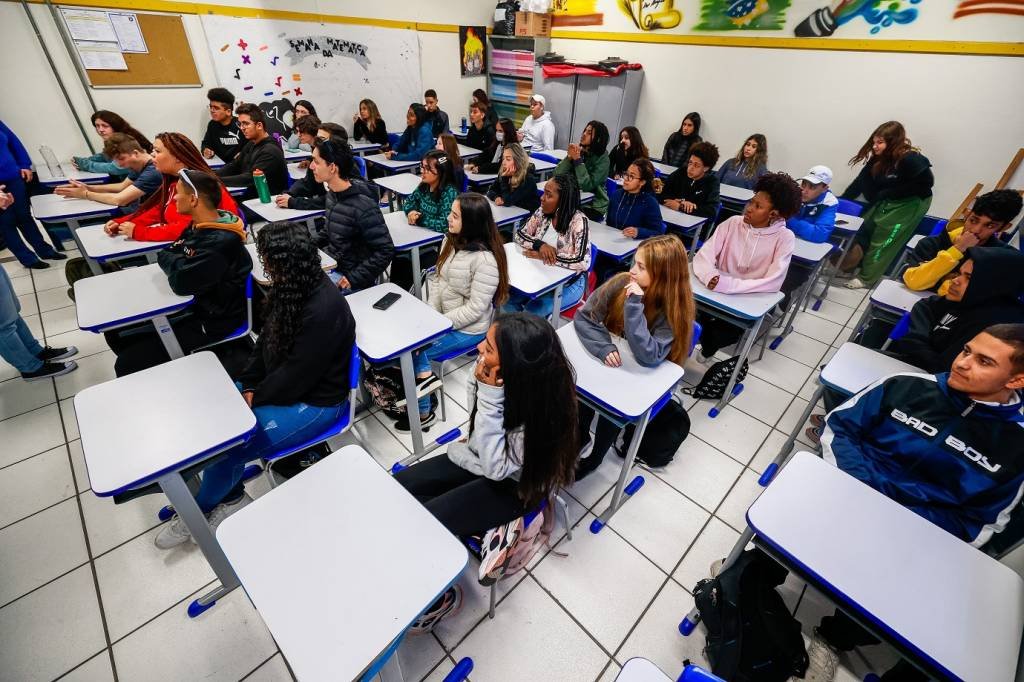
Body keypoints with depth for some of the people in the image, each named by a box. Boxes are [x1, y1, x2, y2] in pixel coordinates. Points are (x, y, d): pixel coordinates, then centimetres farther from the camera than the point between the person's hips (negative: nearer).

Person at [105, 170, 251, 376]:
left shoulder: (220, 242, -28)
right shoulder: (201, 226, 4)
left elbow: (180, 282, -27)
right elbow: (166, 256, 10)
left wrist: (176, 259, -8)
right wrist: (180, 261, -11)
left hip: (210, 321, -9)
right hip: (191, 304, 9)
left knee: (126, 366, -7)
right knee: (116, 332, 15)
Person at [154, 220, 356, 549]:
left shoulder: (324, 309, -30)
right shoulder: (290, 287, -1)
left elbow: (297, 376, -25)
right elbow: (267, 341, 8)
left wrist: (255, 397, -11)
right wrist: (247, 385, -1)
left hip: (314, 401, -9)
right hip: (278, 383, 9)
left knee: (227, 446, -13)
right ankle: (231, 497, 18)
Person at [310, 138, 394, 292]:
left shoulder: (363, 206, -24)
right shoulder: (332, 194, 2)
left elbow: (385, 251, -22)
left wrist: (354, 279, -22)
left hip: (345, 275, -8)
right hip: (329, 263, 8)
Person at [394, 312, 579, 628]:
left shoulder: (543, 409, -36)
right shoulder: (502, 375, -22)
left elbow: (496, 466, -30)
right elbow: (474, 401, -1)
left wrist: (490, 395, -38)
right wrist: (480, 381, -24)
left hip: (514, 482, -6)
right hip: (483, 455, 6)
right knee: (395, 489, 0)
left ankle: (440, 596, 17)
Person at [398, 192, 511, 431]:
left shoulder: (484, 260, -26)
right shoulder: (452, 240, -1)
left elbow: (475, 309, -25)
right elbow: (438, 279, 4)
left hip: (468, 329, -7)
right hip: (444, 317, 8)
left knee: (411, 350, -7)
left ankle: (423, 412, 13)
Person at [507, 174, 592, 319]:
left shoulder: (578, 221, -21)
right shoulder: (542, 212, -4)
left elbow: (583, 262, -30)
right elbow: (519, 234, 1)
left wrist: (542, 256, -25)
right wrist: (539, 244, -21)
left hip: (569, 282, -5)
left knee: (533, 310, -24)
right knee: (508, 298, -13)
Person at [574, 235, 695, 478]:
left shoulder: (675, 308, -22)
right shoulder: (621, 283, -15)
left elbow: (649, 357, -33)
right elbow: (583, 317, -11)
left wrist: (635, 305, -36)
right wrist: (604, 347, -27)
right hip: (609, 362, 3)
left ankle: (595, 457, 8)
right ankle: (580, 437, 15)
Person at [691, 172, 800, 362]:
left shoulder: (784, 237, -9)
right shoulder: (733, 223, -2)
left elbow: (772, 283, -19)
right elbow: (702, 257, -11)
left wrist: (728, 284, -31)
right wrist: (711, 278, -33)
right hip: (717, 293, 2)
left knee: (720, 332, -29)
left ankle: (708, 346, 8)